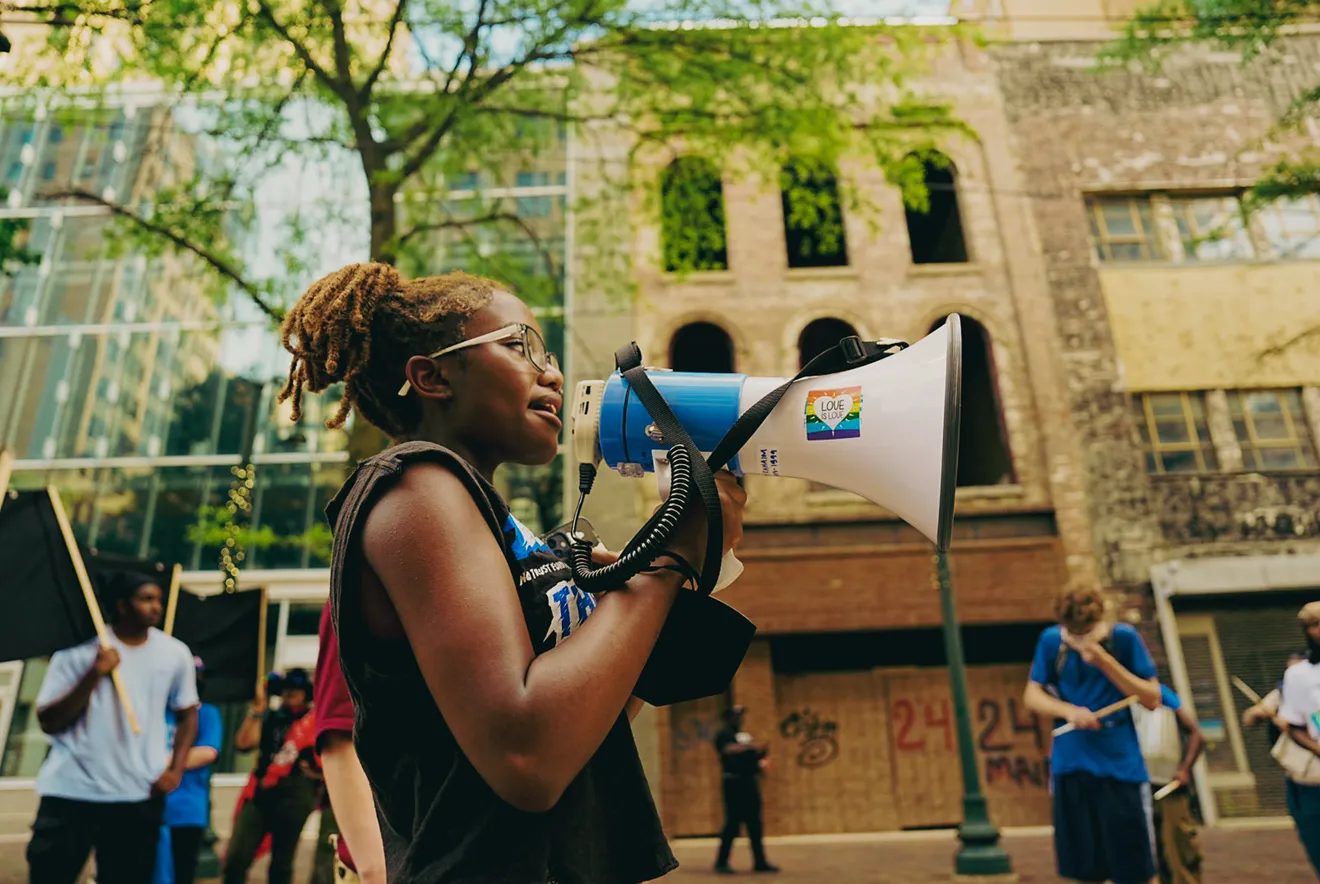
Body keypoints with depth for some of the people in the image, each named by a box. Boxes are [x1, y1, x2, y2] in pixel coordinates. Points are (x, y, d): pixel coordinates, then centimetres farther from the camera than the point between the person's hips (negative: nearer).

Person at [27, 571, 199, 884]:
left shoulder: (175, 653, 0)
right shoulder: (78, 649, -5)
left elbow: (187, 713, 10)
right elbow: (49, 722, -8)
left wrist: (176, 768, -2)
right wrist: (93, 675, -21)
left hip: (139, 795, 2)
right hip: (70, 791, -1)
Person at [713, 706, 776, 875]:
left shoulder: (745, 735, 22)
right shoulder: (723, 734, -3)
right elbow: (729, 749, -22)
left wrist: (761, 753, 3)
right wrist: (748, 747, -28)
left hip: (750, 781, 8)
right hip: (734, 781, -8)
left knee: (755, 824, 9)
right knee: (733, 822, -6)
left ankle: (760, 862, 14)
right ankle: (721, 862, 3)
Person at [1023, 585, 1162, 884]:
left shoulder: (1124, 638, -6)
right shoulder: (1051, 641, -2)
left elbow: (1152, 699, -6)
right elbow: (1032, 695, 3)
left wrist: (1106, 663, -18)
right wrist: (1069, 711, -16)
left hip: (1121, 765, -2)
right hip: (1070, 766, 2)